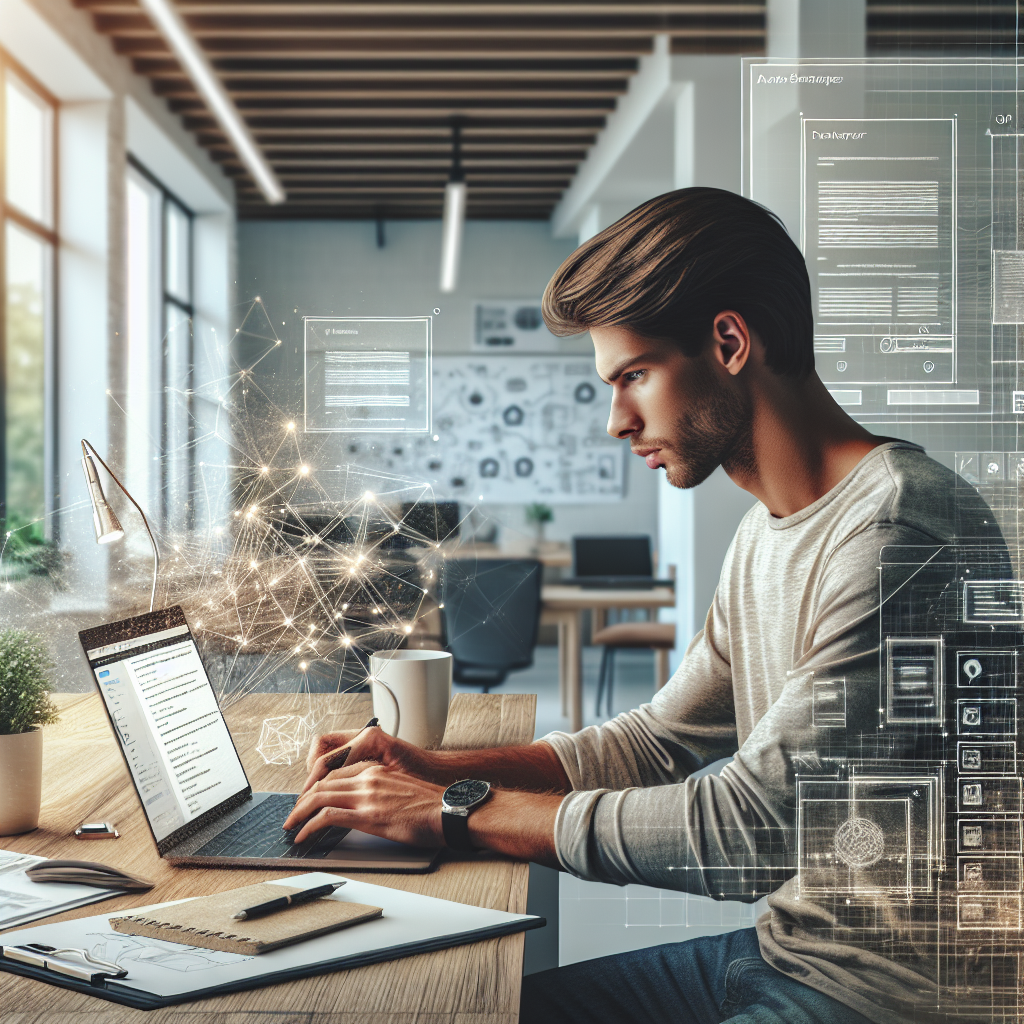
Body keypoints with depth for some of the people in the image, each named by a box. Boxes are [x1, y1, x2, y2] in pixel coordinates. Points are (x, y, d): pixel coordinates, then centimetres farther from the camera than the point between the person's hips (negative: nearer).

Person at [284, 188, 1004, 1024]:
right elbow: (662, 739, 14)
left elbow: (750, 827, -26)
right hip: (783, 947, 9)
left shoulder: (899, 528, -23)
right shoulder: (769, 532, 9)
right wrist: (436, 766, 2)